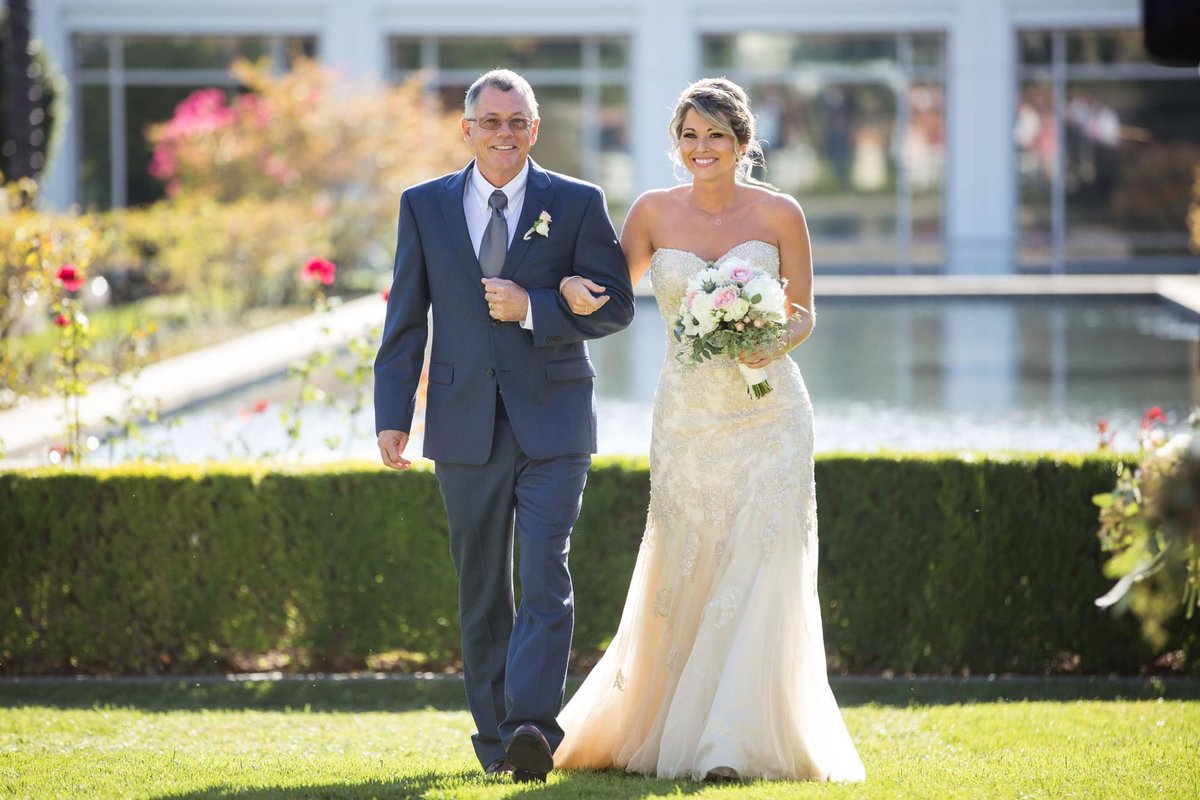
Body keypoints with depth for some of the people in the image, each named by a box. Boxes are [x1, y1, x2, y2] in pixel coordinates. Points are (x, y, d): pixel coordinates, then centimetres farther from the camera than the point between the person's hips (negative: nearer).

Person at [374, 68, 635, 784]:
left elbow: (616, 305, -1)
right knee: (482, 591, 8)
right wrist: (393, 416, 0)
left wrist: (533, 309, -14)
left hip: (552, 422, -2)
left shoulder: (579, 204, 2)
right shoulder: (425, 206, 7)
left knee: (546, 579, -14)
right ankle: (495, 738, 17)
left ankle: (533, 730, -22)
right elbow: (406, 320, 7)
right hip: (466, 426, 2)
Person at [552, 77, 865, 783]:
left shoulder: (779, 214, -1)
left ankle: (736, 741, -9)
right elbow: (614, 290, 13)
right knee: (684, 573, 4)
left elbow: (804, 314, 5)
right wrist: (573, 287, -9)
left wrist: (772, 345, -16)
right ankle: (657, 729, 24)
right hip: (688, 413, 2)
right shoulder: (655, 213, 4)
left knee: (759, 570, -10)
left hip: (767, 413, -2)